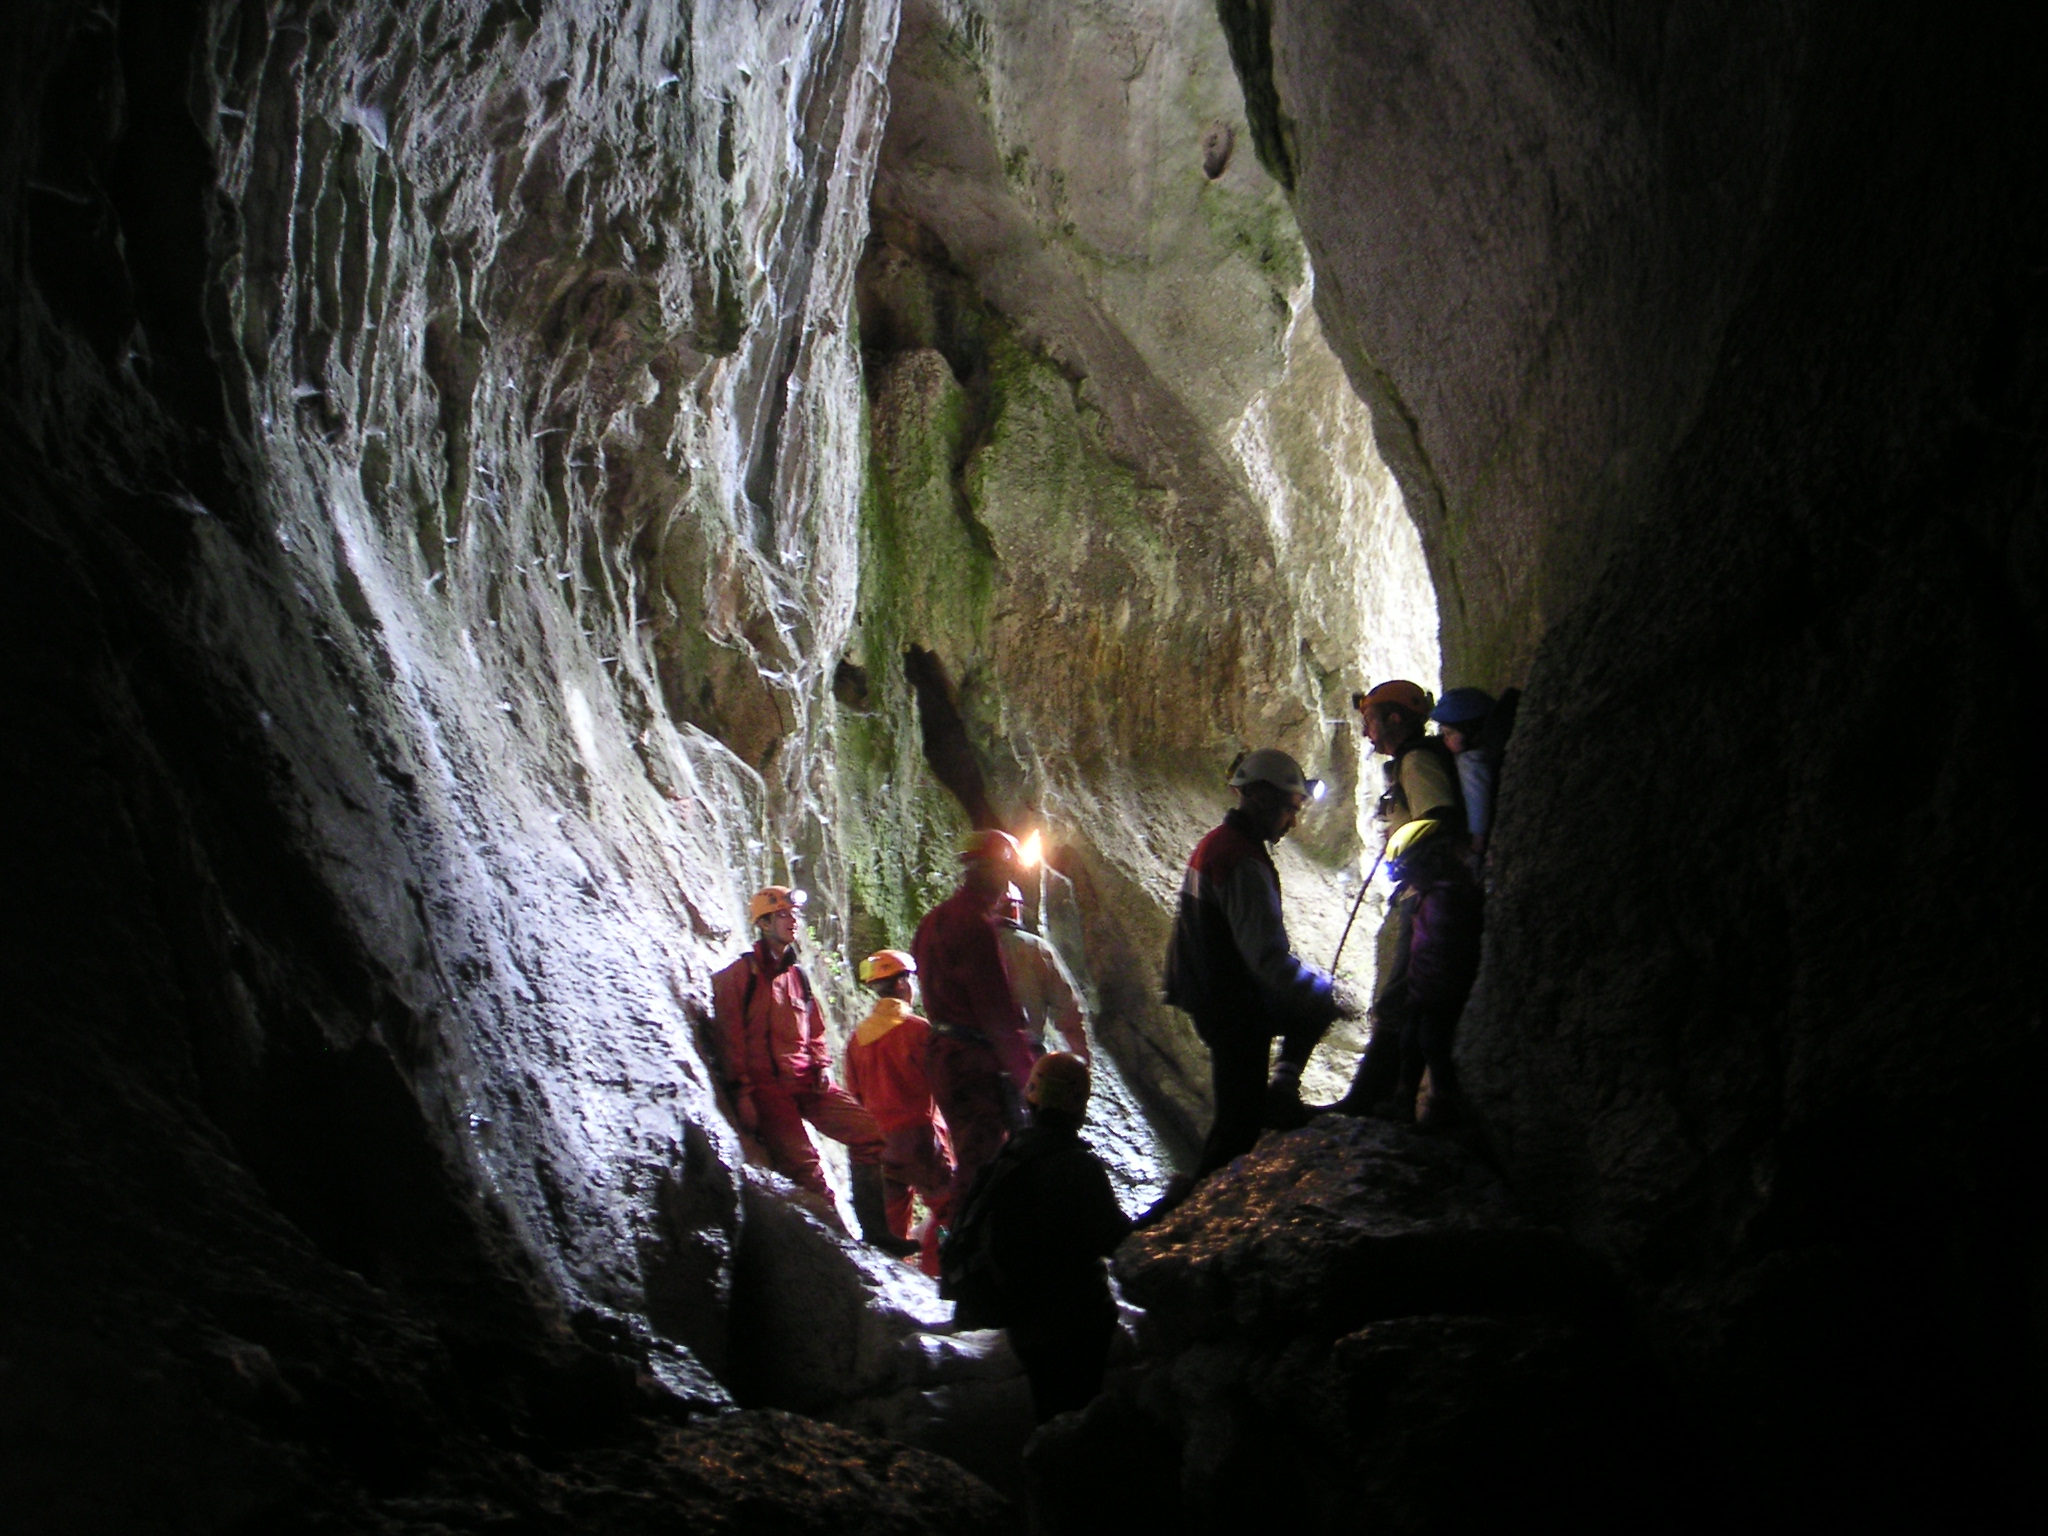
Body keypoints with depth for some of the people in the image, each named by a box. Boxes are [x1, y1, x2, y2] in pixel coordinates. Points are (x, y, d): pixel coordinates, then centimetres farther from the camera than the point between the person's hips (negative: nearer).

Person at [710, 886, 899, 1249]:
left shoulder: (796, 975, 20)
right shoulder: (739, 974, 0)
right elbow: (731, 1038, -5)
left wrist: (822, 1066, 6)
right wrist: (741, 1093, -12)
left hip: (806, 1081, 6)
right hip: (767, 1084, -6)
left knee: (868, 1132, -6)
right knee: (802, 1166, -18)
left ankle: (876, 1235, -3)